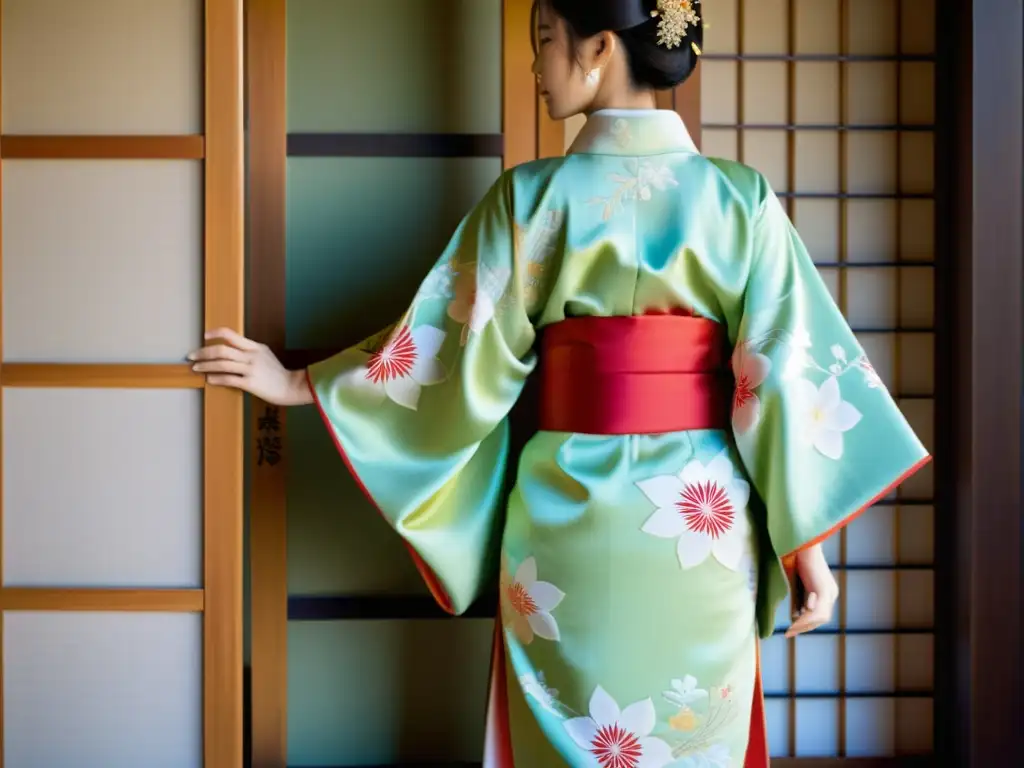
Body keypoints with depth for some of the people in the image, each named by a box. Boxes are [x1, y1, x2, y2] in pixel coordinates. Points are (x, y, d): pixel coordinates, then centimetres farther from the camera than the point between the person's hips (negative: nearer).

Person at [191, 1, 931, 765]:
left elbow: (454, 351, -2)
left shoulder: (532, 195, -6)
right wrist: (807, 543, -1)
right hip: (702, 520, 1)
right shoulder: (741, 195, -3)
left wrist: (300, 383, 9)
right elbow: (787, 375, -6)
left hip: (569, 515, -1)